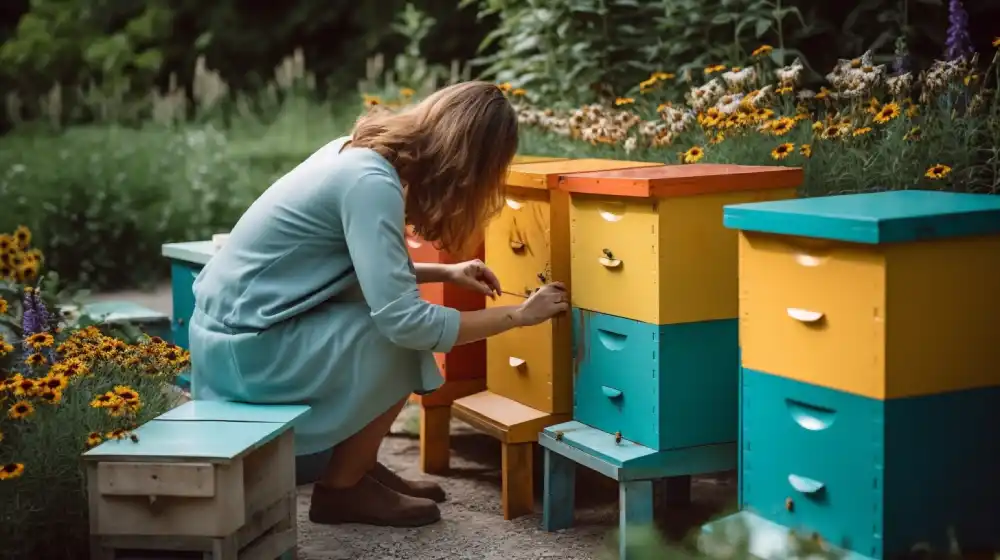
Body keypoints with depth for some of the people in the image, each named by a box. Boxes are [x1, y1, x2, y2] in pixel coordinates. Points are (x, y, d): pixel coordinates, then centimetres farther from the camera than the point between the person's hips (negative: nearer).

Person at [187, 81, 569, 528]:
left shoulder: (359, 151, 5)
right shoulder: (371, 183, -22)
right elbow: (404, 321, -26)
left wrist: (445, 273, 10)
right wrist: (519, 314, -15)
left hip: (238, 315, 9)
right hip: (244, 344, -9)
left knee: (408, 330, 11)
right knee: (402, 343, -10)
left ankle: (357, 466, 19)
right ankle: (341, 489, 4)